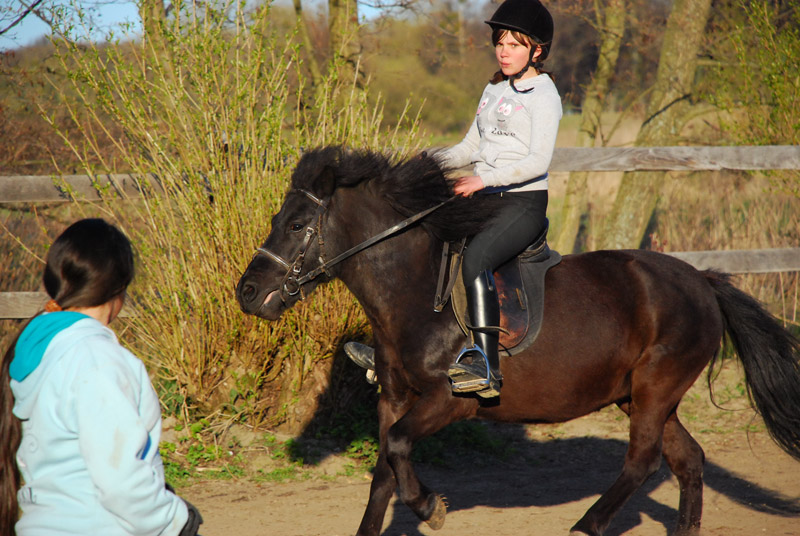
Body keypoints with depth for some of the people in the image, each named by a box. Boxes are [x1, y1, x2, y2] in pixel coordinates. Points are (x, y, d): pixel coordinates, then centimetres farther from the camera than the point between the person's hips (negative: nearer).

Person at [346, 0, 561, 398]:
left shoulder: (543, 94, -7)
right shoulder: (494, 90, 18)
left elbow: (538, 162, -18)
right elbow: (471, 147, 24)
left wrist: (483, 179, -27)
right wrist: (434, 162, 5)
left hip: (525, 204, -9)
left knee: (475, 257, -33)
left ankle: (487, 368, -39)